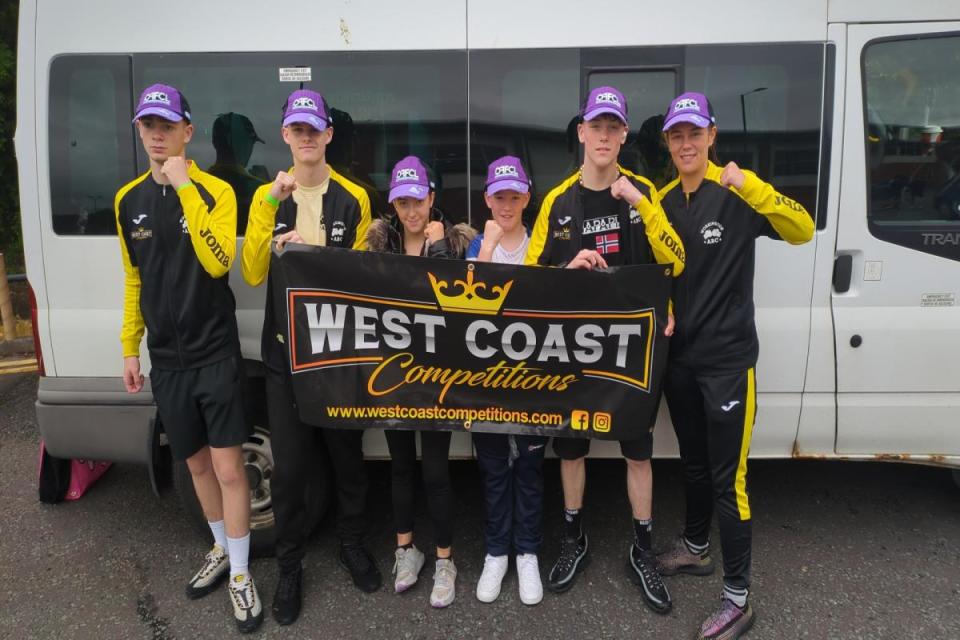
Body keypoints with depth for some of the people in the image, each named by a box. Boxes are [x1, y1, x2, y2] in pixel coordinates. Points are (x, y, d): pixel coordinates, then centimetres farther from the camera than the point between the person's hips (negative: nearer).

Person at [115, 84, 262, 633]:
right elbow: (134, 278, 15)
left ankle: (241, 575, 14)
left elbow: (218, 263, -24)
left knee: (228, 468, -2)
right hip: (166, 359, 5)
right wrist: (130, 347, 14)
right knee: (197, 463, 17)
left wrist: (185, 186, -23)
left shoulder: (215, 190, -8)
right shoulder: (129, 199, 7)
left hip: (215, 354, -5)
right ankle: (222, 550, 37)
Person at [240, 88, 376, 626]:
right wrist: (271, 206, -17)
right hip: (285, 350, 1)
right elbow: (253, 275, -7)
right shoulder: (266, 197, 4)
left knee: (348, 454, 13)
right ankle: (291, 567, 25)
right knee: (290, 467, 6)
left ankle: (353, 544, 35)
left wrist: (311, 251, -16)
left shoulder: (353, 198, 0)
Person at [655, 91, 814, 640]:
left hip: (727, 357, -6)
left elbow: (803, 231, -21)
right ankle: (696, 548, 41)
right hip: (679, 355, 6)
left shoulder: (736, 195, -10)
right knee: (693, 461, 21)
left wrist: (751, 186, -31)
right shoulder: (663, 199, 7)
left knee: (728, 478, -3)